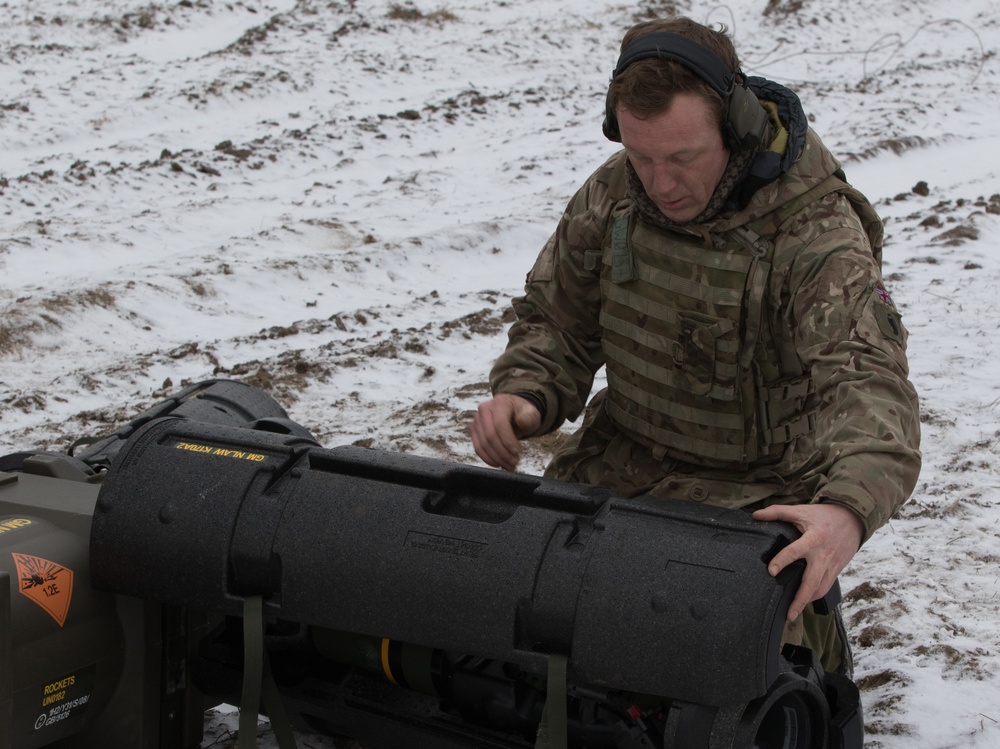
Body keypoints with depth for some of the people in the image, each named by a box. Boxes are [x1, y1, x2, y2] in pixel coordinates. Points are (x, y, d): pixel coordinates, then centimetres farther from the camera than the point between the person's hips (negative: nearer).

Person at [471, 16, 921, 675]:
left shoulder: (818, 236, -24)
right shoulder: (612, 195, -6)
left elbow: (869, 382, -38)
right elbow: (557, 319, 8)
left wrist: (849, 509, -59)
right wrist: (525, 395, -16)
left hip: (761, 484, -5)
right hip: (625, 451, 5)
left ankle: (811, 634, 13)